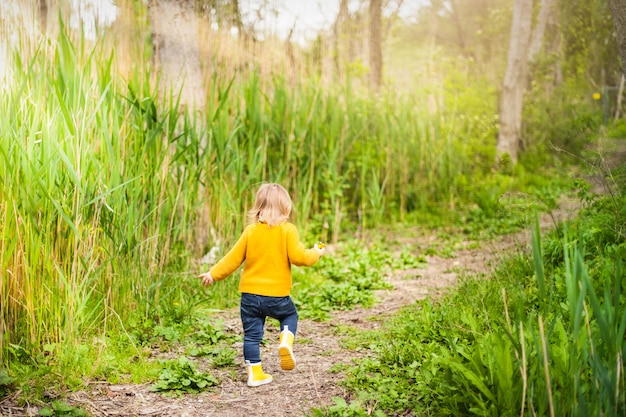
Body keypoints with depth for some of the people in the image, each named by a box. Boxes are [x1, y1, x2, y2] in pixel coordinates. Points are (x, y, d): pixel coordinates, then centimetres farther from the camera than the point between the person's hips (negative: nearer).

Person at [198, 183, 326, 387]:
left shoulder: (250, 231, 2)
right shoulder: (288, 230, -8)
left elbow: (233, 258, 5)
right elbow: (298, 257, -14)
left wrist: (213, 274, 16)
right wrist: (316, 253, 6)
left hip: (250, 294, 2)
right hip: (277, 295, -2)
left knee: (252, 334, 10)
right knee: (290, 315, 25)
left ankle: (254, 373, 9)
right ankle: (286, 341, -3)